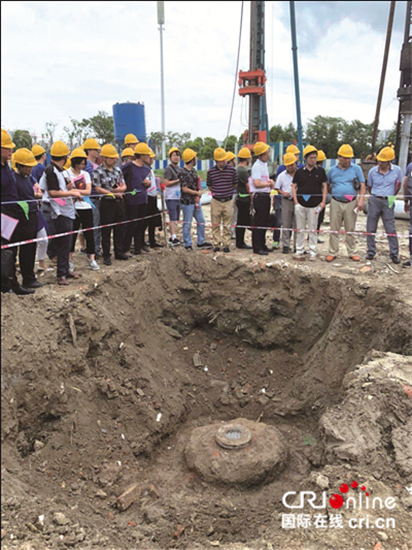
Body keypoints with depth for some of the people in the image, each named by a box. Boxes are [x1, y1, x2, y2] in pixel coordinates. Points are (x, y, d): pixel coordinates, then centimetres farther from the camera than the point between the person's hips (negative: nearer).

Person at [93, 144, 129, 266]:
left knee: (119, 228, 12)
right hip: (107, 203, -5)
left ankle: (119, 252, 24)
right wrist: (113, 193, -13)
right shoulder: (98, 171, -7)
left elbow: (124, 186, 12)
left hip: (119, 202, 6)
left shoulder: (117, 169, 11)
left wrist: (119, 189, -11)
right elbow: (98, 189, -12)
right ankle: (106, 255, 8)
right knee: (106, 230, 0)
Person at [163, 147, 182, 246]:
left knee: (176, 219, 9)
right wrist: (178, 180, -16)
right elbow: (166, 183, -14)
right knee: (173, 218, -10)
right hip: (171, 197, -8)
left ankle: (172, 238, 16)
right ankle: (173, 238, -10)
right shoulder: (168, 169, -6)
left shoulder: (180, 169, 18)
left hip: (179, 196, 8)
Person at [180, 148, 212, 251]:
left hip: (196, 201, 9)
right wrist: (197, 193, -9)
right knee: (187, 224, 2)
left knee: (201, 221, 13)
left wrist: (199, 192, -2)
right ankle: (188, 244, 13)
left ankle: (201, 242, 25)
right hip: (187, 202, -9)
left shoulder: (193, 170, 11)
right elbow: (185, 189, -19)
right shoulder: (184, 173, -16)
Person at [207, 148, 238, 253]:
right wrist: (215, 192, 4)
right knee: (215, 224, 6)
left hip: (228, 201, 0)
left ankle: (226, 244, 14)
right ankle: (216, 244, 15)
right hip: (216, 201, 0)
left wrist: (228, 191, 7)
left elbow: (235, 185, 9)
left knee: (227, 225, 6)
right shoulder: (211, 171, -1)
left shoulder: (232, 170, -1)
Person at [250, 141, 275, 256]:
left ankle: (262, 245, 23)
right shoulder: (257, 166, -13)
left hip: (266, 196, 10)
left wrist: (270, 182, 6)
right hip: (260, 196, -10)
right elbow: (257, 183, -21)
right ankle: (257, 248, 1)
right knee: (259, 223, -5)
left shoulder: (264, 164, 17)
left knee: (265, 222, 14)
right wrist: (269, 183, -7)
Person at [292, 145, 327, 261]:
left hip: (314, 205, -1)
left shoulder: (320, 171, 7)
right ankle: (299, 251, 14)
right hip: (300, 204, 1)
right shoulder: (299, 172, 7)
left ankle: (313, 252, 11)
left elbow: (324, 186, 9)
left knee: (313, 230, 4)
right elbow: (294, 186, 9)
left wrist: (323, 201, -1)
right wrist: (296, 202, -2)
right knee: (300, 229, 5)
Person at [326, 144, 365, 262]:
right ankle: (332, 252, 10)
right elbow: (327, 185, 19)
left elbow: (362, 185, 1)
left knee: (350, 229, 6)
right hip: (336, 203, 1)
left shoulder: (356, 169, 3)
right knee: (334, 229, 2)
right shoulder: (332, 170, 7)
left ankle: (352, 252, 16)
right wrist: (335, 193, 9)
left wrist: (361, 200, -9)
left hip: (351, 203, -1)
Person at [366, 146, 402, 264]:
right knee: (371, 228, 4)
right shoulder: (372, 171, -2)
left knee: (391, 229, -2)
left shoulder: (397, 170, -3)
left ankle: (394, 254, 5)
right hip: (374, 200, 1)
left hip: (388, 202, -1)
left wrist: (392, 196, 13)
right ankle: (371, 252, 15)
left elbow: (399, 184, 13)